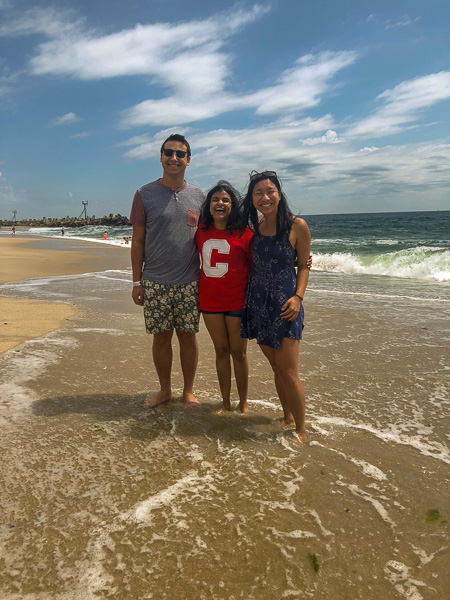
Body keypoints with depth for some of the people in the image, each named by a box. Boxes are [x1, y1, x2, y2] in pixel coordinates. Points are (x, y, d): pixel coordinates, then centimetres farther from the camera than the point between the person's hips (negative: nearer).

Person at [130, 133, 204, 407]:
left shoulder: (199, 196, 7)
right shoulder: (145, 194, 1)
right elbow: (137, 241, 2)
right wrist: (136, 281, -2)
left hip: (190, 282, 1)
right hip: (155, 282, -1)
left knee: (188, 336, 5)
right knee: (161, 337, 6)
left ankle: (189, 391, 22)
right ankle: (165, 389, 25)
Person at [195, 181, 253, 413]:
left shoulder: (244, 232, -8)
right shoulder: (201, 231, 3)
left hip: (237, 301, -3)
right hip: (209, 300, 4)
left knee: (238, 352, 7)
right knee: (221, 350, 12)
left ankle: (243, 403, 23)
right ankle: (225, 402, 24)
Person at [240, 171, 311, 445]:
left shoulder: (297, 226, -6)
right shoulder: (254, 227, 7)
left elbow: (304, 265, -1)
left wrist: (298, 297, -14)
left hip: (284, 306, -4)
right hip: (258, 305, 5)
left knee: (289, 373, -5)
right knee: (276, 368, 13)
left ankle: (301, 430, 12)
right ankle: (288, 417, 29)